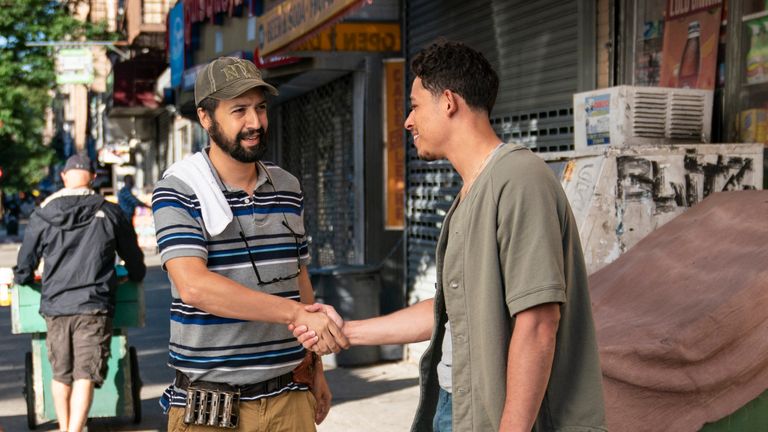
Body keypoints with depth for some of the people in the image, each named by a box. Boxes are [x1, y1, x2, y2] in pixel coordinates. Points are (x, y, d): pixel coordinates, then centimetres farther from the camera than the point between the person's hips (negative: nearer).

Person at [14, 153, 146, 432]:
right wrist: (135, 276, 33)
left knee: (60, 374, 17)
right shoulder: (109, 213, 0)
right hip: (94, 307, -2)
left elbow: (23, 272, 8)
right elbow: (133, 257, 11)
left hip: (55, 307, 3)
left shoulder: (42, 215, 3)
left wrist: (23, 278, 31)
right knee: (85, 376, -4)